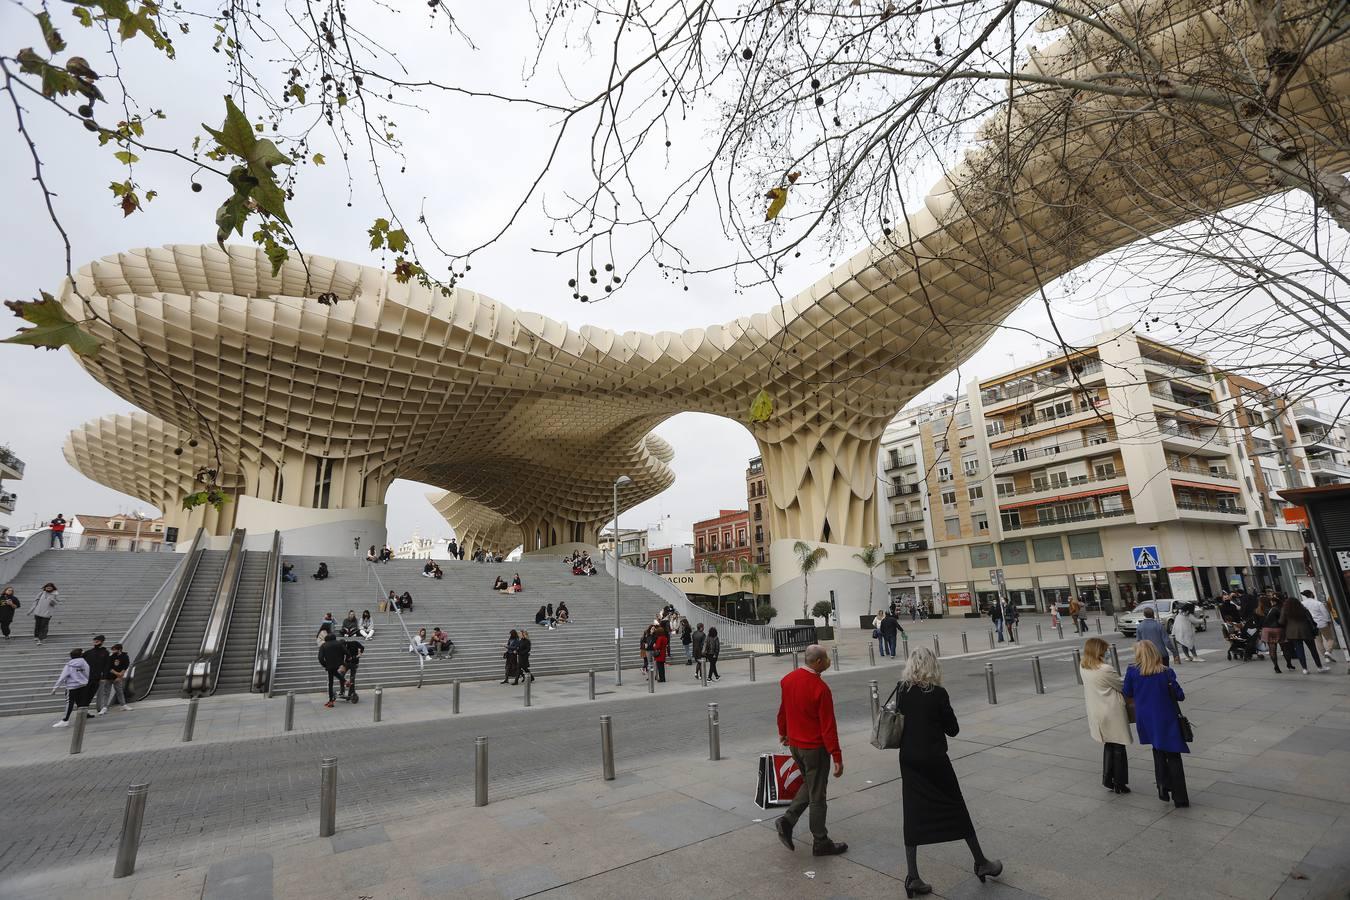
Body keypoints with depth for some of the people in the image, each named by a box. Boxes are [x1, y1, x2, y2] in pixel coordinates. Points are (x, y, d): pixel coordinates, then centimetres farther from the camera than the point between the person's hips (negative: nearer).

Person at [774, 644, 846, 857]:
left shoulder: (787, 679, -2)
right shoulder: (820, 688, -24)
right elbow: (828, 726, -21)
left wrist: (783, 733, 25)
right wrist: (837, 757, -14)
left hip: (794, 744, 6)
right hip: (815, 747, -6)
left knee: (809, 784, 24)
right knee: (817, 795, 9)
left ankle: (787, 820, 14)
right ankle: (821, 843, 23)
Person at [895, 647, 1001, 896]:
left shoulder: (901, 690, -5)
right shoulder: (938, 693, -15)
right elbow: (953, 730, -6)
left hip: (908, 760, 3)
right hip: (934, 760, -3)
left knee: (913, 815, 10)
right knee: (957, 809, 17)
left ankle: (912, 877, 12)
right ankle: (981, 863, 36)